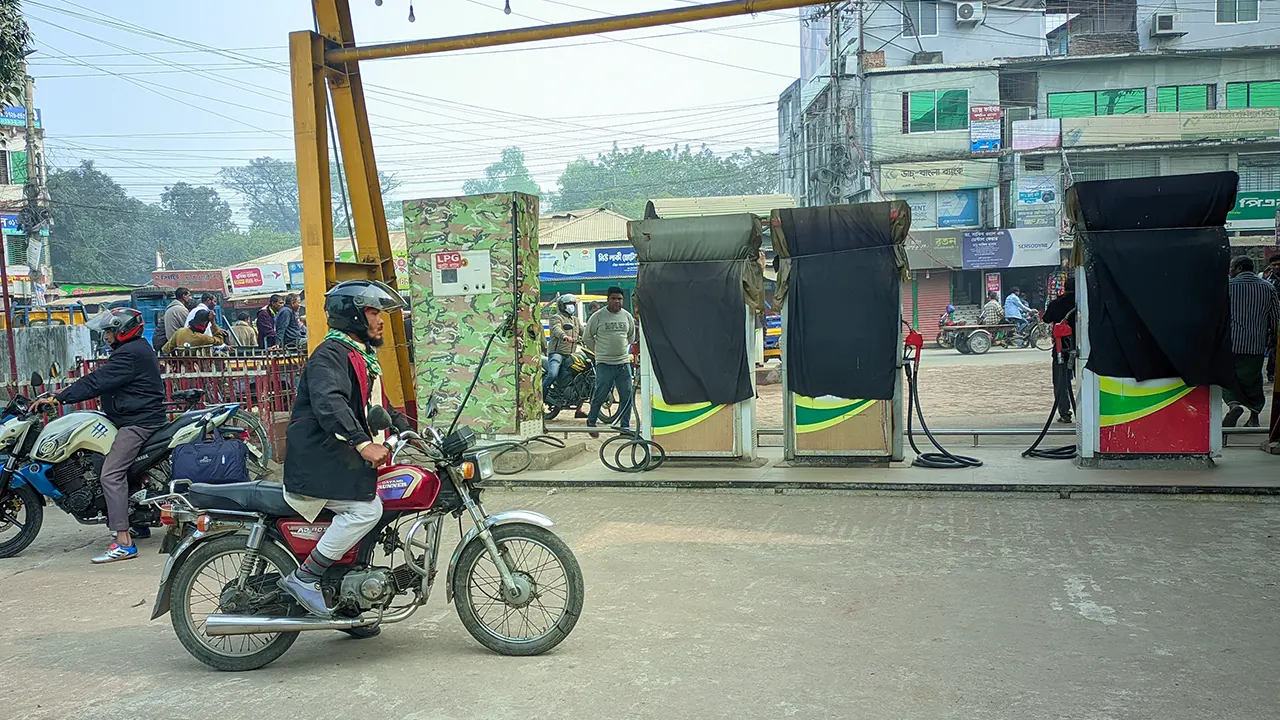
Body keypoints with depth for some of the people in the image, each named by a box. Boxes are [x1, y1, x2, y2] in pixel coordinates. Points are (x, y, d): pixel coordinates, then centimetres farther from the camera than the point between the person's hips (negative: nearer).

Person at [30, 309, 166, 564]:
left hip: (137, 421, -12)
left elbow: (97, 381, -22)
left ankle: (124, 544, -22)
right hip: (142, 416, 12)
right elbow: (103, 381, 23)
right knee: (123, 467, 24)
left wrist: (58, 398, -21)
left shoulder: (129, 354, -16)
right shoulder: (138, 348, 18)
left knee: (111, 475, -17)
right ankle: (139, 524, 31)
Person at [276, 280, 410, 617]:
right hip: (317, 458, -11)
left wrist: (409, 431, 19)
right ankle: (303, 578, -12)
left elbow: (375, 406, 31)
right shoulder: (331, 354, -12)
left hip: (342, 457, 11)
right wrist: (363, 443, -39)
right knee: (366, 509, -21)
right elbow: (328, 402, -30)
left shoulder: (362, 357, 22)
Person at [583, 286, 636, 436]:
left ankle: (625, 426, 12)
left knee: (627, 395, 2)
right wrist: (599, 351, 9)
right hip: (604, 363, -4)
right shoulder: (598, 317, -3)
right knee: (600, 395, -1)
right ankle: (591, 421, 21)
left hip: (624, 363, 4)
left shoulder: (627, 316, 10)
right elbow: (587, 337, 7)